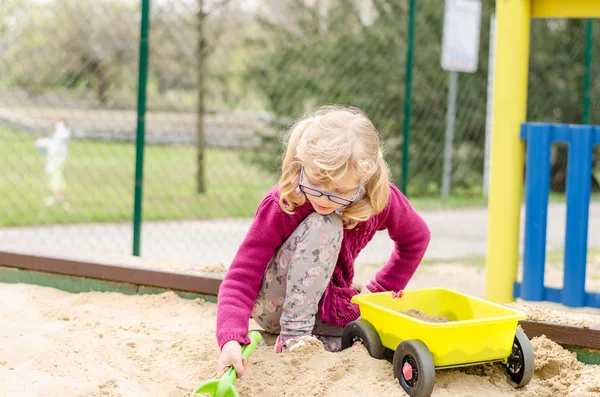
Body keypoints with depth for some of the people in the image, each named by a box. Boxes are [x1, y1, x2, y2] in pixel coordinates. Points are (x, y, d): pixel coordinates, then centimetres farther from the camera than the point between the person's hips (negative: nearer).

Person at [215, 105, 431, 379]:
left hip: (325, 305, 5)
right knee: (324, 225, -32)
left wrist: (379, 290, 0)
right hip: (271, 305, -4)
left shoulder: (379, 198, -17)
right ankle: (294, 334, -27)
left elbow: (416, 238, 6)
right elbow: (241, 277, -30)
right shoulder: (280, 206, -28)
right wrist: (231, 340, -48)